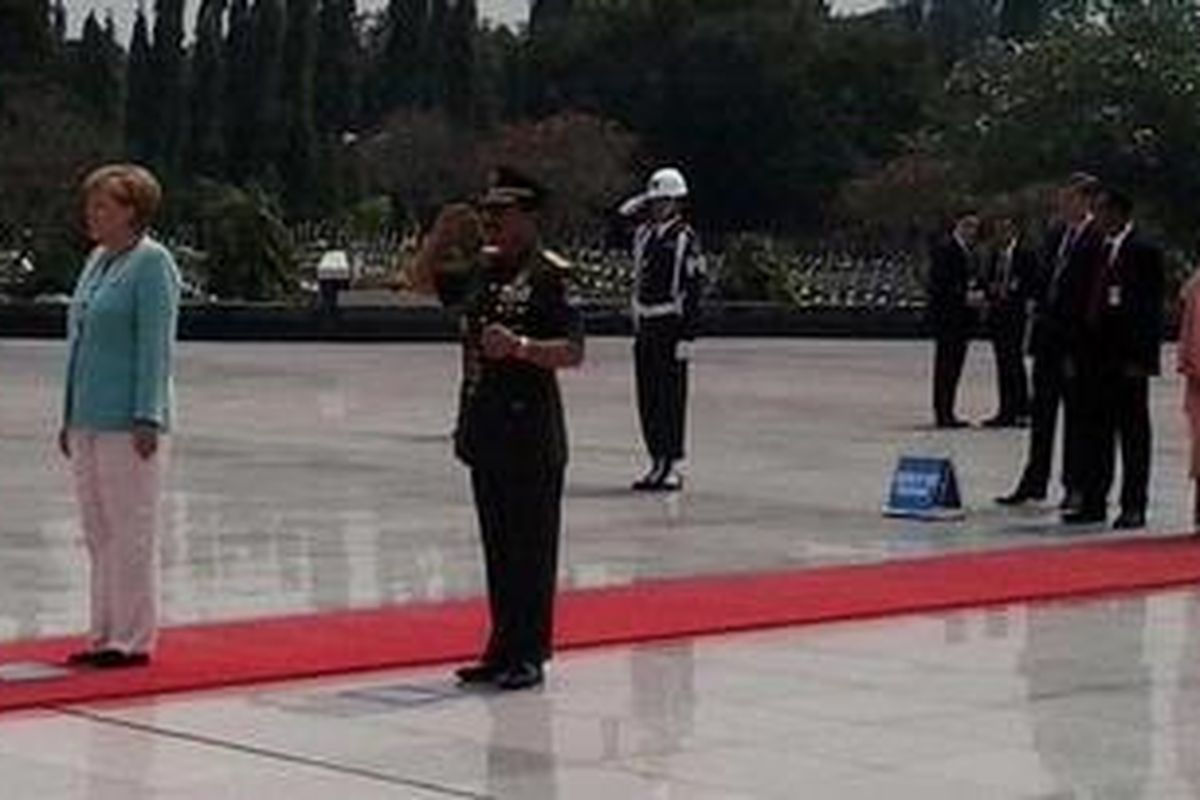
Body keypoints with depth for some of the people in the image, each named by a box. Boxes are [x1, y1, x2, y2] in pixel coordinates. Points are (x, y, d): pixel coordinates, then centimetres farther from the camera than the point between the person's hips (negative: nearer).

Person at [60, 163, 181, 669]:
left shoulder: (151, 263, -10)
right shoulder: (97, 261, 15)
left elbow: (156, 346, -15)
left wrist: (148, 419, -19)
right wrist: (69, 417, 18)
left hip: (128, 424, -9)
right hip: (88, 421, 9)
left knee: (130, 533, -3)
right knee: (98, 535, 12)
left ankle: (133, 639, 4)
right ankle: (105, 635, 20)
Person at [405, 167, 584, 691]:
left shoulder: (550, 274, -11)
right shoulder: (481, 269, 11)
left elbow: (574, 352, -16)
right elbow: (419, 280, 21)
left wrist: (521, 346, -30)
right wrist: (441, 234, 7)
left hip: (532, 435, -8)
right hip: (485, 428, 8)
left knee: (531, 548, -1)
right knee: (497, 545, 13)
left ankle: (528, 654, 5)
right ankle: (503, 648, 21)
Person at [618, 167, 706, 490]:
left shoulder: (685, 239, -7)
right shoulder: (643, 234, 12)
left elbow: (693, 289, -10)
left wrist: (687, 336, -15)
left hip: (670, 325, -7)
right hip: (644, 325, 7)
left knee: (671, 397, -3)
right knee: (647, 399, 9)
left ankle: (672, 466, 2)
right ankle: (657, 461, 17)